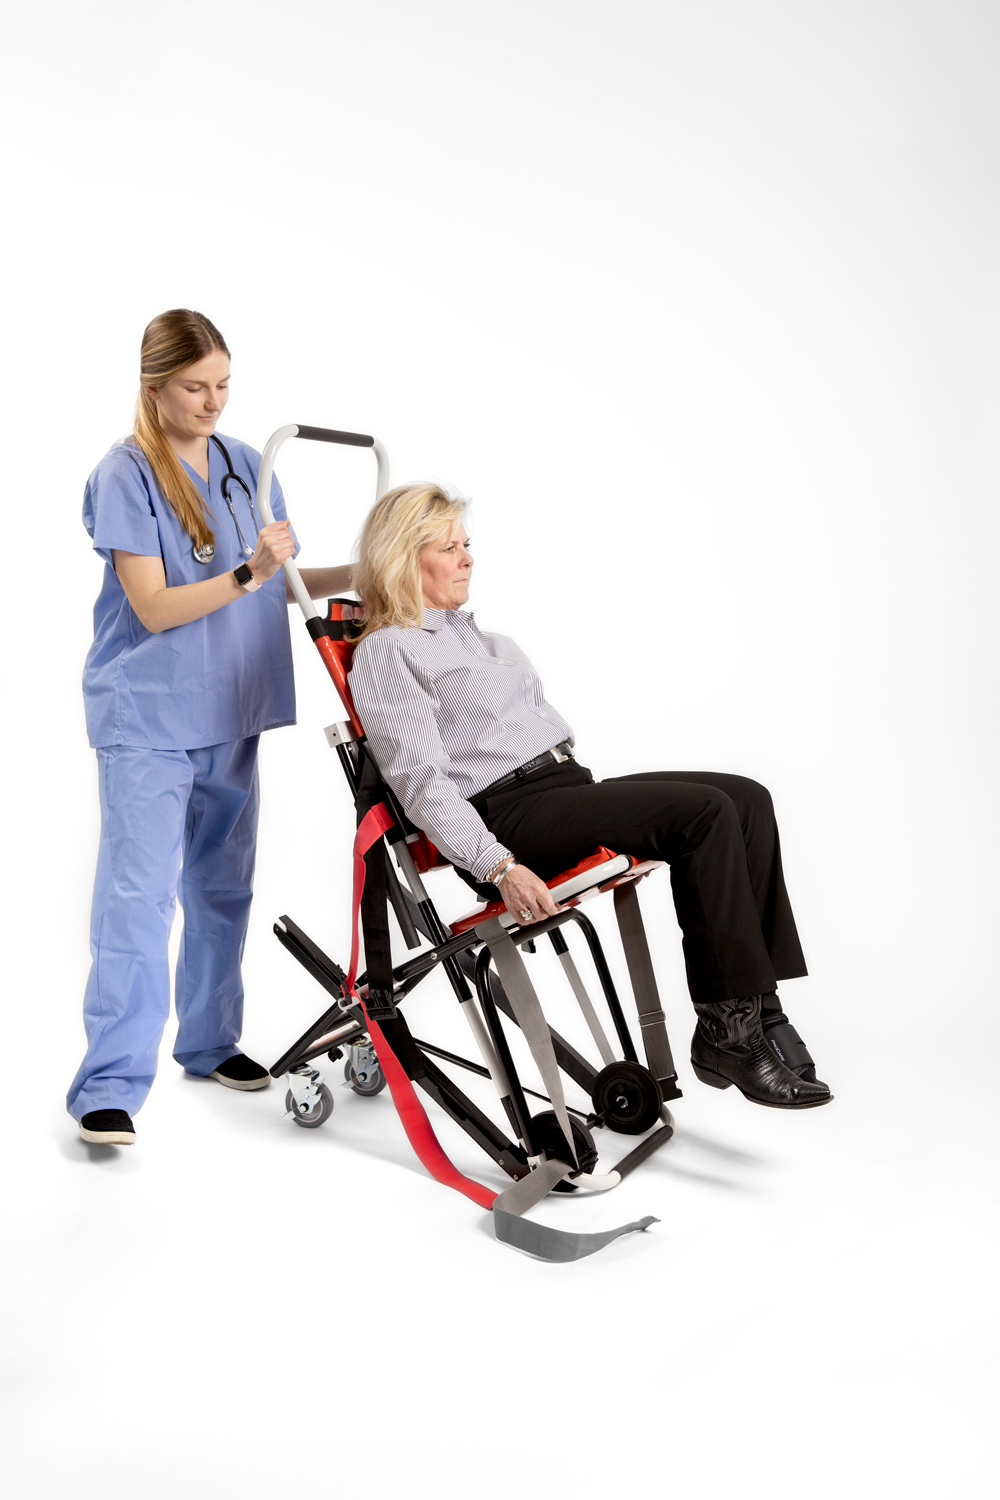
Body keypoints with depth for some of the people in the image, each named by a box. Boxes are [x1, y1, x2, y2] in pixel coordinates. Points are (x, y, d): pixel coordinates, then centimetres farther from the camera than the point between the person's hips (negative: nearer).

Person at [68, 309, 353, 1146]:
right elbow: (154, 608, -16)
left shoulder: (245, 465, 7)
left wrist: (359, 574, -1)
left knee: (223, 887, 14)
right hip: (146, 720, -6)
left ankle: (211, 1041, 30)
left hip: (229, 714, 6)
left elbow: (278, 584, 14)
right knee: (138, 891, -9)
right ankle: (110, 1083, -3)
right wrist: (246, 574, -27)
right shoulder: (124, 476, -10)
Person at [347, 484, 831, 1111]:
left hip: (570, 781, 9)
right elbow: (421, 781, -11)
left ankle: (756, 1012, -15)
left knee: (747, 800, -11)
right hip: (510, 814, -8)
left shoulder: (485, 638, 27)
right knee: (705, 813, -25)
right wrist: (499, 867, -23)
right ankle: (728, 1029, -20)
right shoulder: (385, 654, 0)